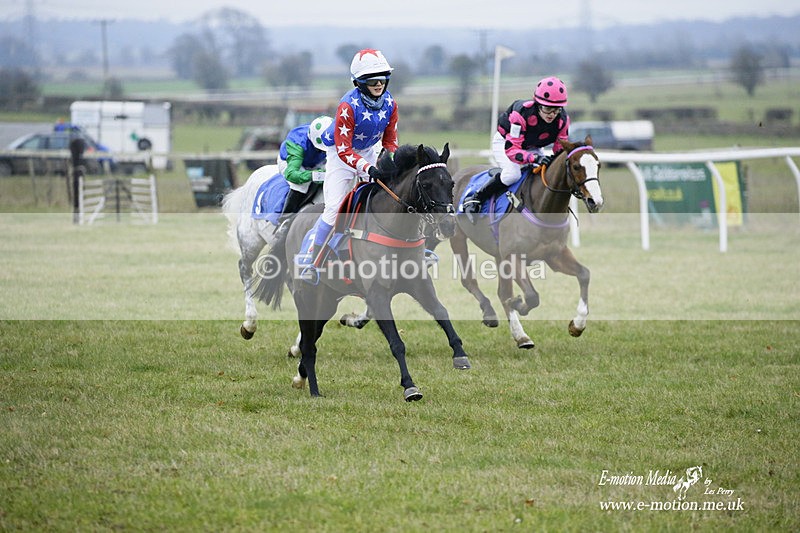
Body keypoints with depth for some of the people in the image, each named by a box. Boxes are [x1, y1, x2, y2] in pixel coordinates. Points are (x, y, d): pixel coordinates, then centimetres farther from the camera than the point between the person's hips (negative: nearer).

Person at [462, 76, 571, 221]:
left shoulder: (562, 119, -23)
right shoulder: (521, 113, -39)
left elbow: (561, 150, -10)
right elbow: (511, 149, -40)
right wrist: (534, 158, -57)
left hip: (533, 148, 5)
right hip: (505, 142, -5)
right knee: (512, 174, -31)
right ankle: (474, 200, -16)